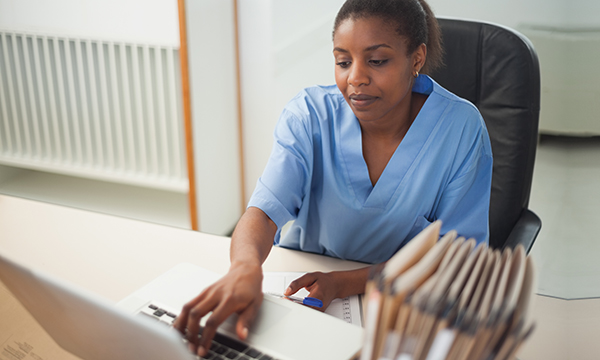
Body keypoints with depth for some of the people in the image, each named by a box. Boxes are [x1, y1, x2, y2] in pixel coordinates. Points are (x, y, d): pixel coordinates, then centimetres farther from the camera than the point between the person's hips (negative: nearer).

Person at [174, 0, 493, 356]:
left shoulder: (461, 128, -14)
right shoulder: (310, 114, -11)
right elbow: (265, 210, -23)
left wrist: (347, 282, -27)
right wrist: (245, 268, -49)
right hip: (303, 280, 0)